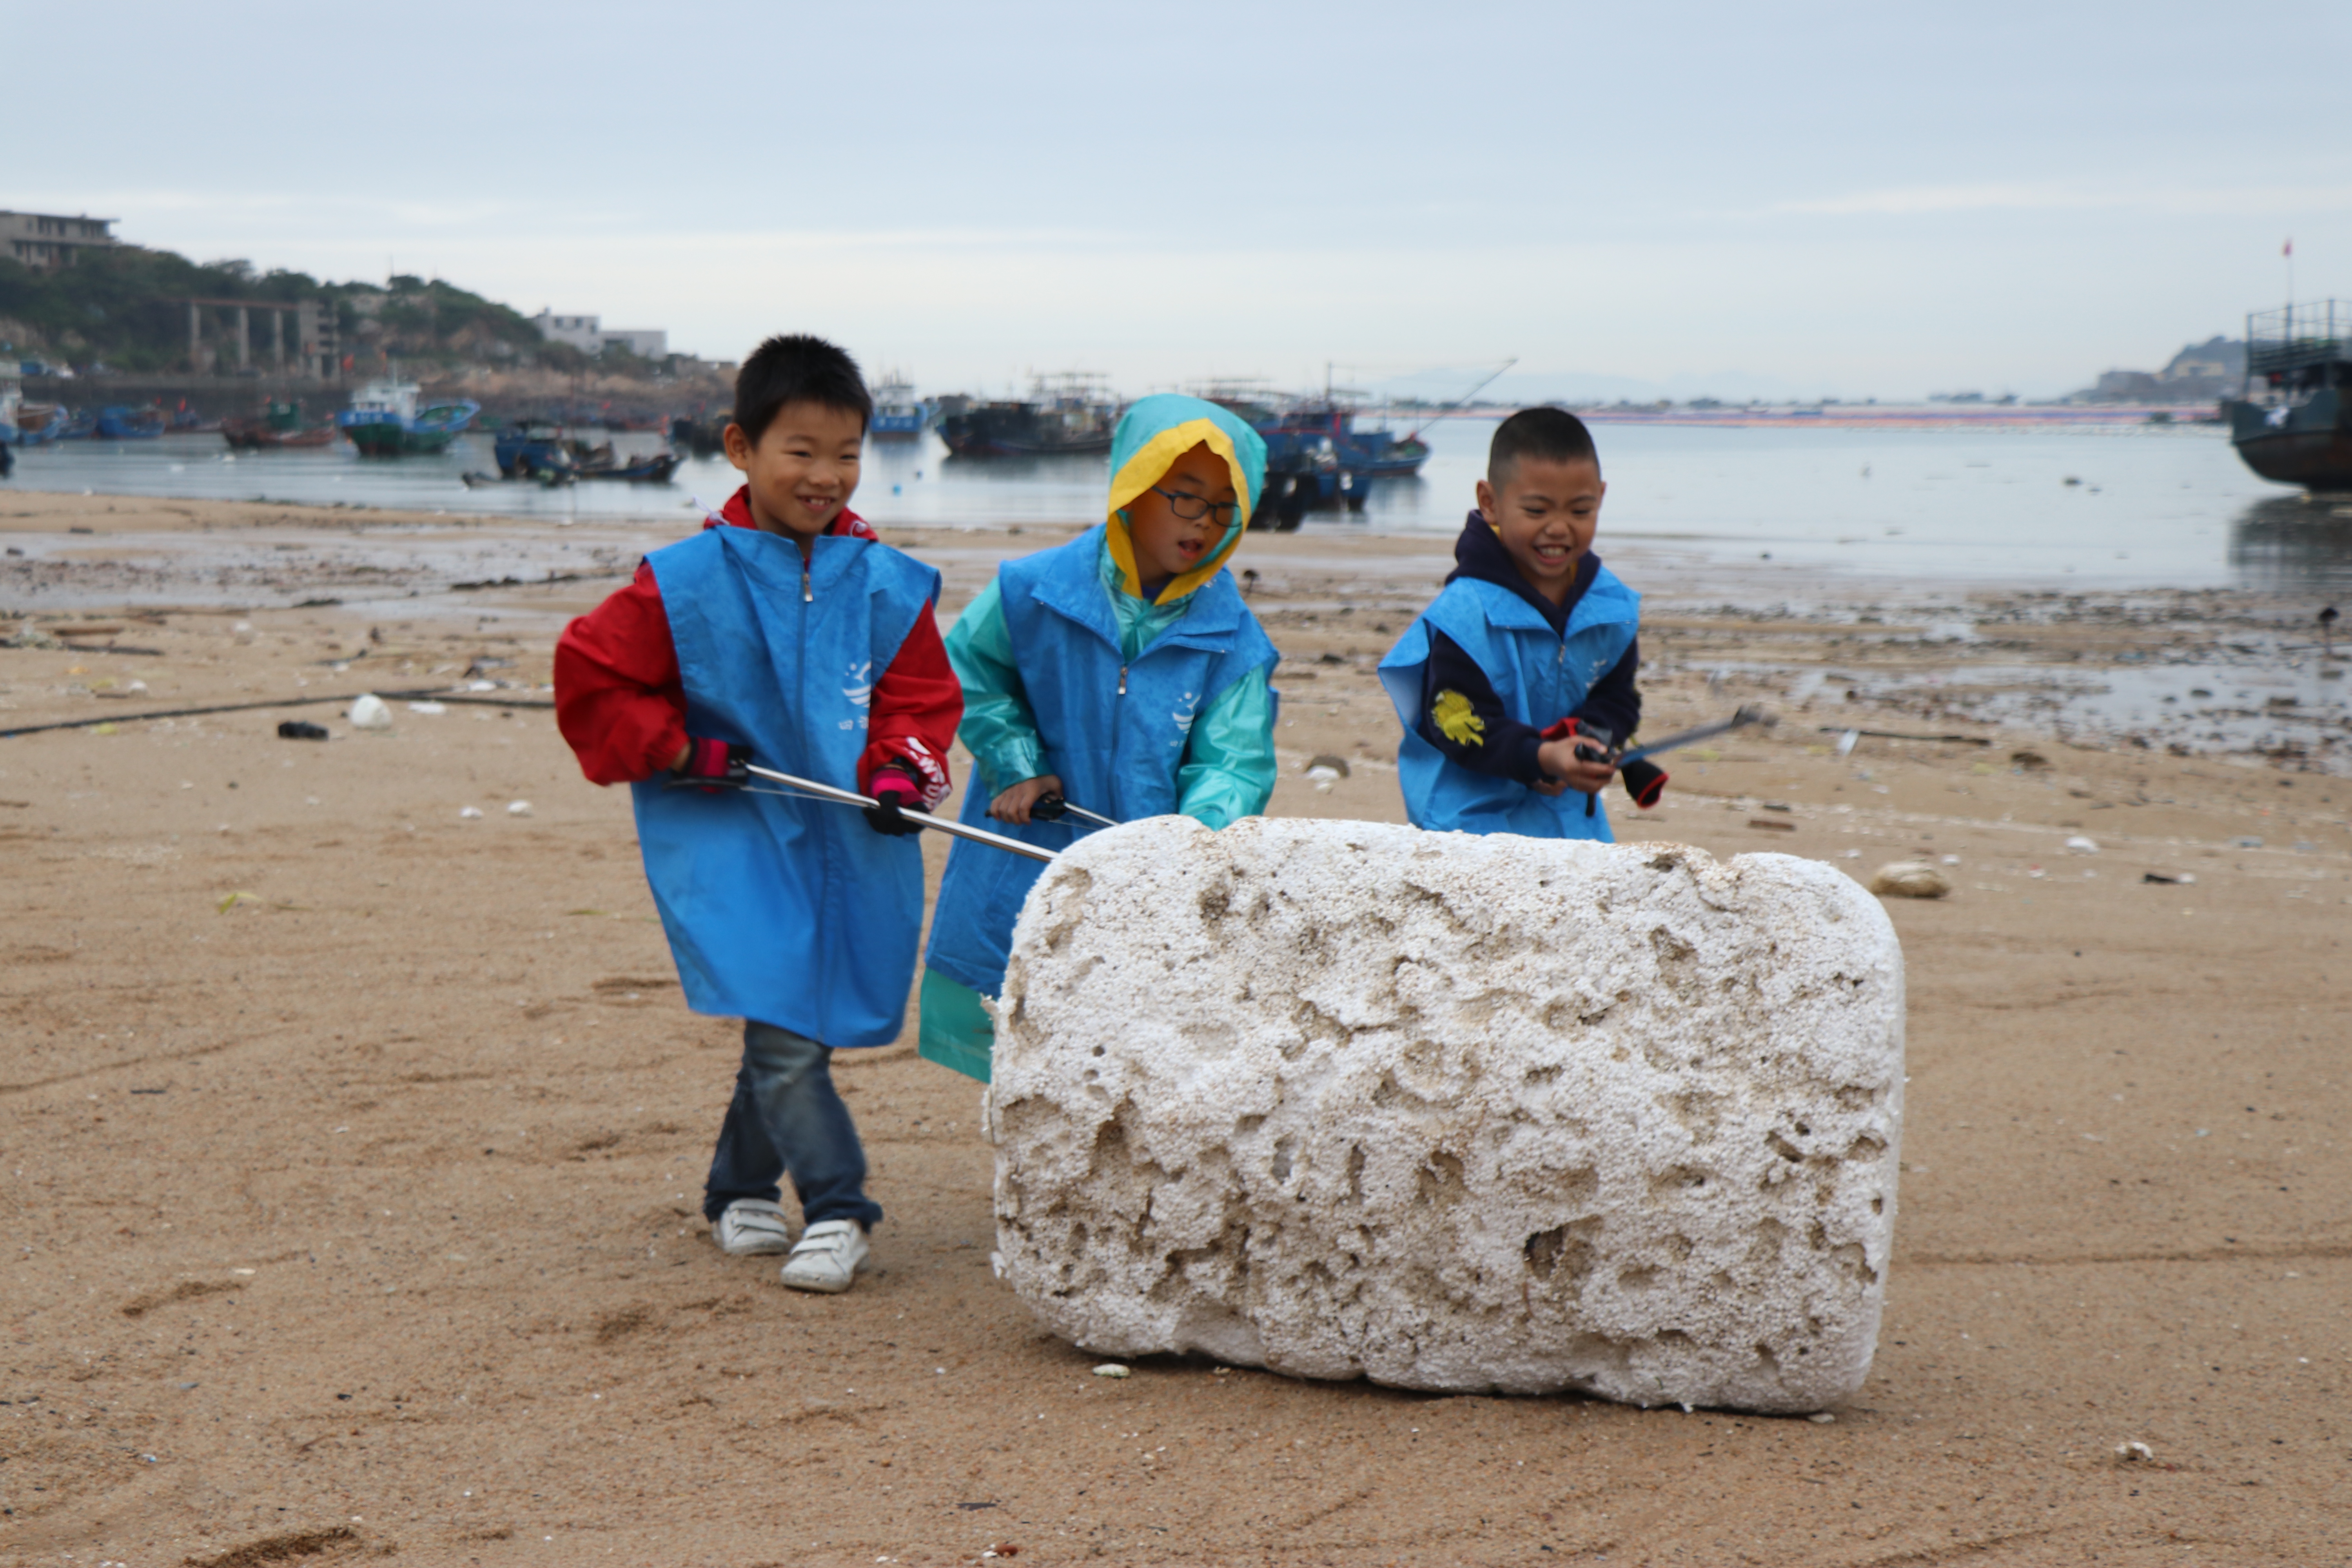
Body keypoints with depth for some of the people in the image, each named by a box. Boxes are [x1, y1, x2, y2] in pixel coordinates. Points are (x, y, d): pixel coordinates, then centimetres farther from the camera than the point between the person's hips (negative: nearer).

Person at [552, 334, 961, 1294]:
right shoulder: (685, 583, -6)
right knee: (780, 1024, -14)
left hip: (849, 844, 3)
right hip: (730, 836, -3)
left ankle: (740, 1192, 32)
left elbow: (922, 696, 8)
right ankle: (835, 1209, -6)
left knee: (788, 1030, 12)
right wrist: (679, 751, -7)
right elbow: (590, 676, 0)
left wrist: (903, 771, -10)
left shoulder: (887, 586, 3)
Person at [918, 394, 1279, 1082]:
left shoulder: (1234, 642, -4)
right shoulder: (1032, 591, -4)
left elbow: (1235, 763, -7)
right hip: (1024, 880, 0)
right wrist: (1017, 765, 2)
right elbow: (968, 671, 11)